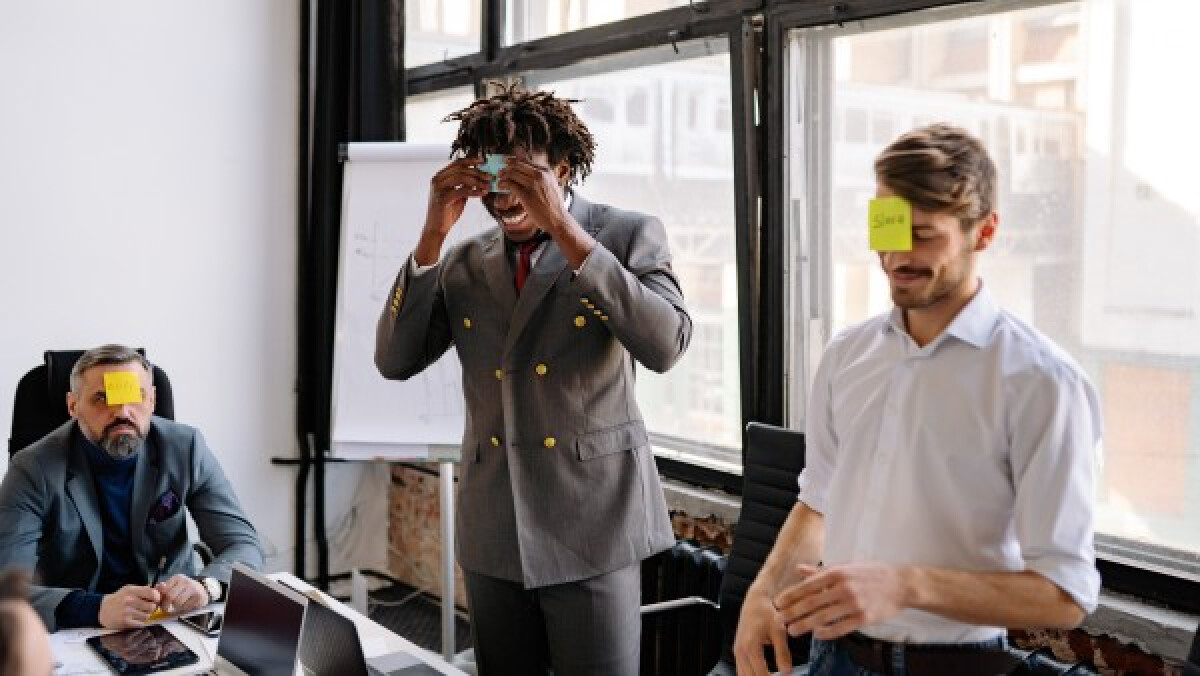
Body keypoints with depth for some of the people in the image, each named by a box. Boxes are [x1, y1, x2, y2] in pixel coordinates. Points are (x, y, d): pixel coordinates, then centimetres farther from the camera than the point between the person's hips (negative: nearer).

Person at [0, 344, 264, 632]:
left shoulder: (185, 448, -4)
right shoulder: (34, 470, -11)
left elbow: (244, 545, -5)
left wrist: (206, 585, -27)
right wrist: (97, 608, -36)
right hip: (76, 632, -1)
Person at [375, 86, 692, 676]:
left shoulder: (627, 235, -4)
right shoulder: (464, 263, 9)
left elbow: (664, 346, -20)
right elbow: (394, 361, 1)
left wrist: (562, 228, -23)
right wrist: (433, 234, -8)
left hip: (592, 525, -4)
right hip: (492, 531, 4)